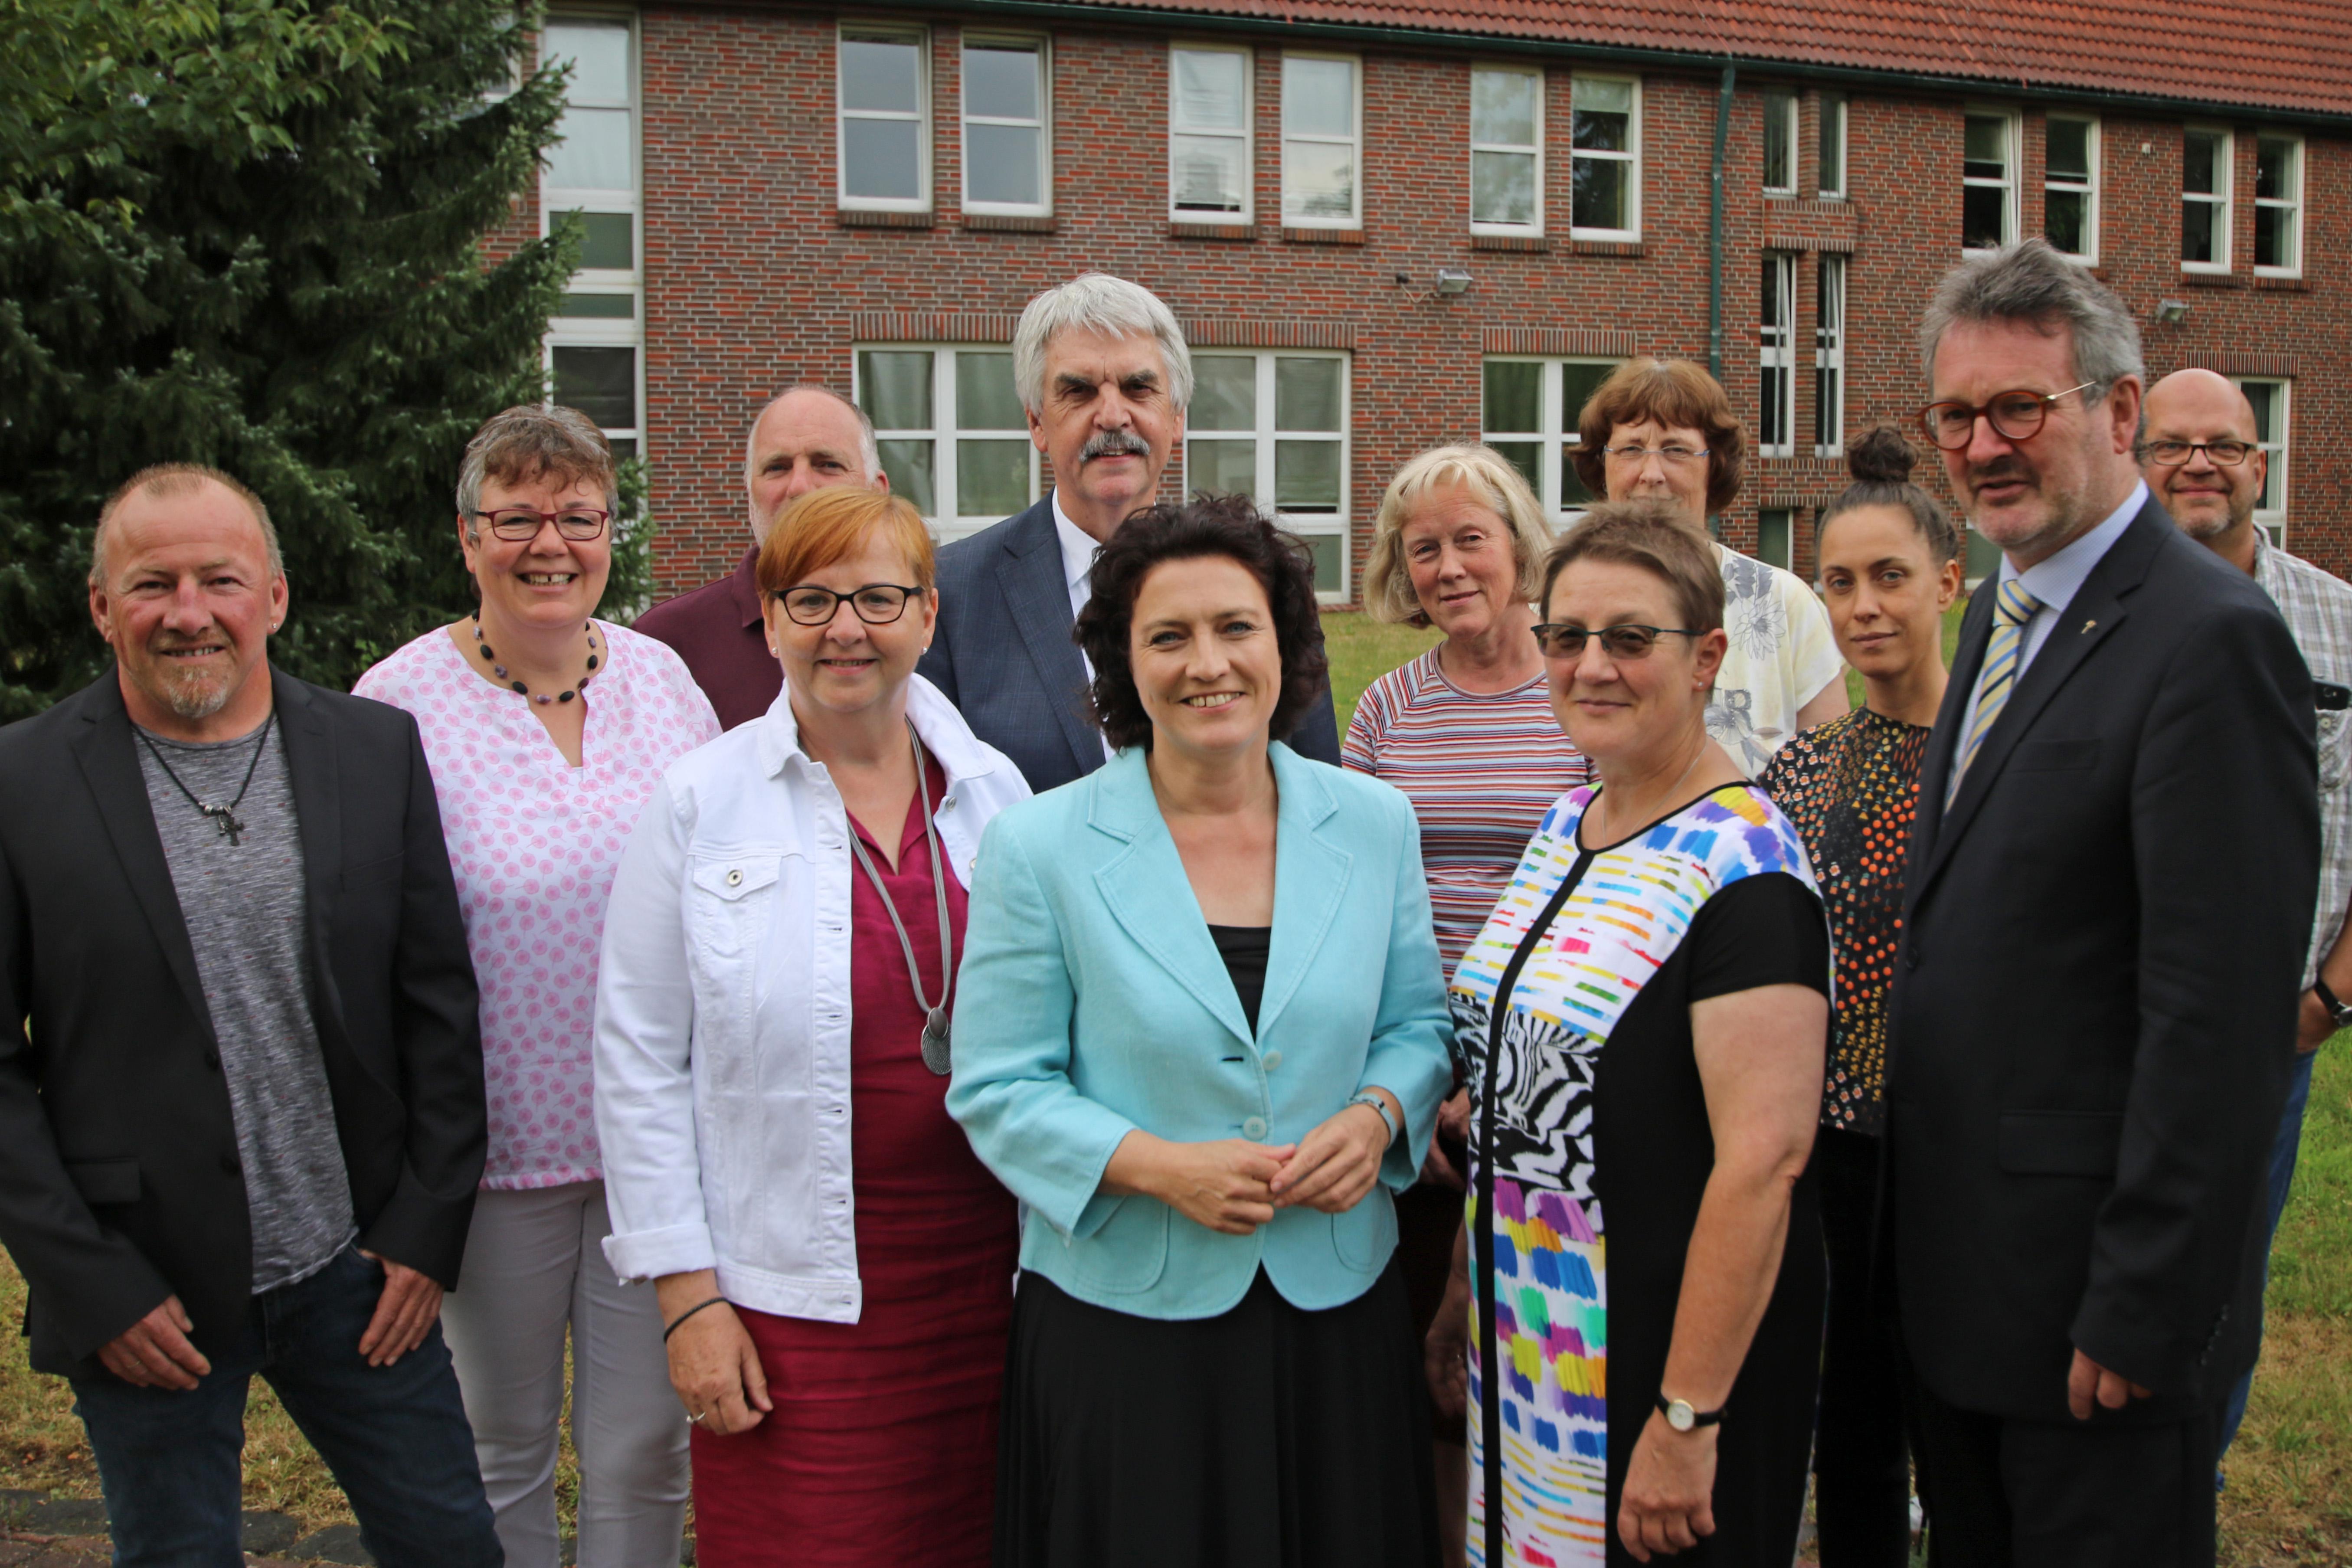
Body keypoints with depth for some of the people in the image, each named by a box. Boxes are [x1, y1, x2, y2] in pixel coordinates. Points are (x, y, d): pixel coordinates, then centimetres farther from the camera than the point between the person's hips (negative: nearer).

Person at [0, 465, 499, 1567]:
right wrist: (90, 1286, -9)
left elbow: (440, 1007, 3)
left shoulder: (378, 751, 0)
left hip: (357, 1271, 2)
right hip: (139, 1296, -2)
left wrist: (428, 1229, 0)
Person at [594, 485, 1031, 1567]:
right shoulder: (702, 799, -4)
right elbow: (639, 1061, -3)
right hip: (791, 1302, -3)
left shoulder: (994, 791, 4)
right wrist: (686, 1292, -7)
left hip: (987, 1277, 3)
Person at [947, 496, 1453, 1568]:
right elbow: (997, 1091, -6)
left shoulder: (1374, 824, 3)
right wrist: (1160, 1167, -19)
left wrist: (1379, 1115, -10)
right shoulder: (1039, 848, -6)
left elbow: (1417, 1023, 11)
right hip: (1124, 1312, -2)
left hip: (1337, 1305, 3)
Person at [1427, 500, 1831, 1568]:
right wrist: (1465, 1291, 15)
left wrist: (1688, 1419, -24)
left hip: (1661, 1349, -7)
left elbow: (1763, 1161, -23)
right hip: (1524, 1340, 8)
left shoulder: (1742, 870, -19)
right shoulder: (1565, 825, 6)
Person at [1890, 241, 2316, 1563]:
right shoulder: (2007, 612, 11)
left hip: (2089, 1280, -8)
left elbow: (2222, 1016, -22)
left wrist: (2144, 1313, -20)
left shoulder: (2211, 638, -18)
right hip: (1958, 1260, 8)